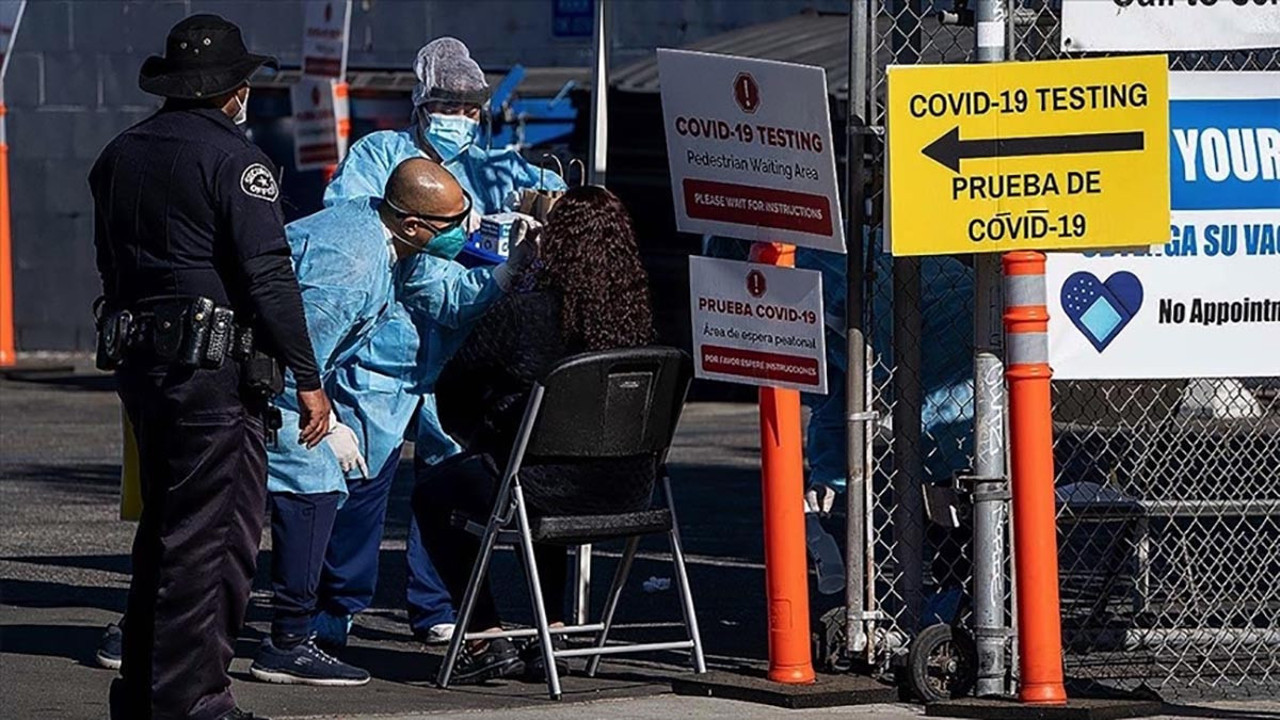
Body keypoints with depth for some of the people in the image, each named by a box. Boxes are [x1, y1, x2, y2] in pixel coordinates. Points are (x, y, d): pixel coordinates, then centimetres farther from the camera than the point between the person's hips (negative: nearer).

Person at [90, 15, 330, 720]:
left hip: (138, 364, 8)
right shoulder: (233, 159, -12)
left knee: (162, 529, 17)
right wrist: (308, 379, -12)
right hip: (214, 371, -8)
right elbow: (268, 277, -16)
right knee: (212, 536, -4)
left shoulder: (119, 156, 12)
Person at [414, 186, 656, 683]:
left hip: (548, 491, -5)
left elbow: (452, 390, 0)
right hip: (630, 492, 5)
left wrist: (475, 438, 23)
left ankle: (489, 642, 18)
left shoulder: (524, 313, -15)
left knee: (433, 494, 23)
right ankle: (553, 631, 34)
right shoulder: (638, 315, -2)